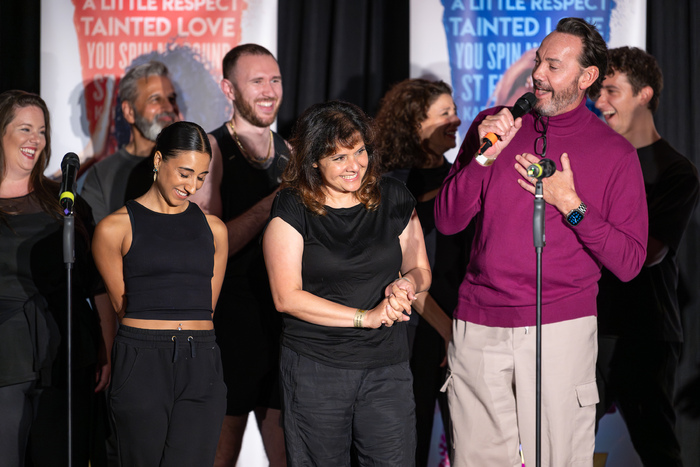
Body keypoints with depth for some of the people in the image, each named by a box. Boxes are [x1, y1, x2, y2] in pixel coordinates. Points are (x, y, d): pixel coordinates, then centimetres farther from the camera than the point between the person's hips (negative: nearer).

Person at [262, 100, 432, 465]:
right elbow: (287, 297, -9)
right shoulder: (293, 209, -4)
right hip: (314, 368, -2)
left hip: (387, 366, 3)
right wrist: (365, 317, -14)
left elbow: (420, 269, 16)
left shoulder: (392, 198, 7)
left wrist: (406, 283, -10)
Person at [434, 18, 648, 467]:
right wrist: (484, 158, -9)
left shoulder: (615, 152, 1)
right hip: (479, 325, 3)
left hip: (561, 328, -2)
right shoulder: (493, 125, 8)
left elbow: (629, 262, -2)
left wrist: (570, 204, -12)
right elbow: (447, 221, 5)